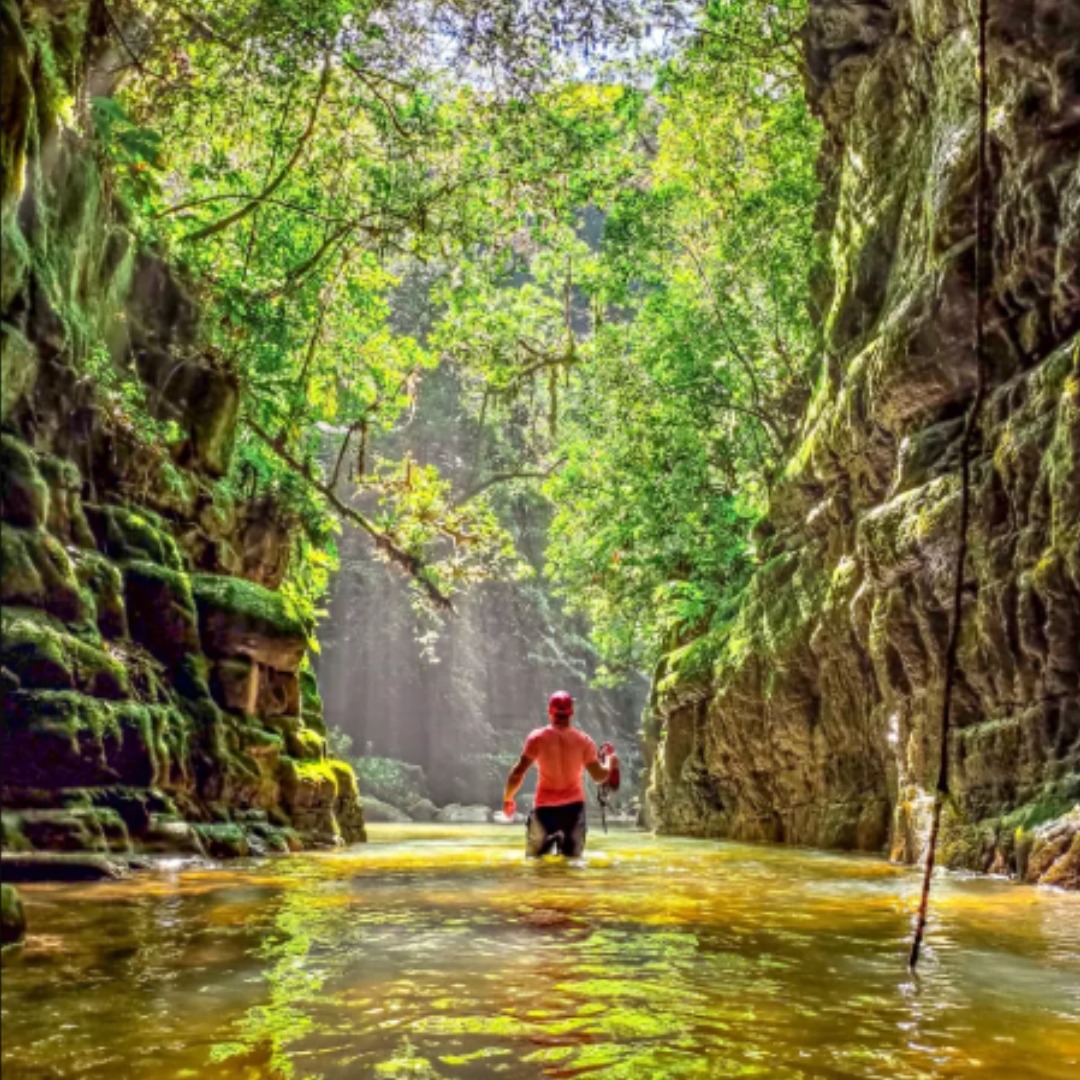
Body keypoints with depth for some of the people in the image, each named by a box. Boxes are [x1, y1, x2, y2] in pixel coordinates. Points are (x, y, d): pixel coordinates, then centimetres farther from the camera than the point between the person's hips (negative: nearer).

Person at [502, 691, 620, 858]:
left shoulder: (537, 738, -7)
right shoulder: (583, 740, -4)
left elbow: (518, 772, -9)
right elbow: (599, 776, -1)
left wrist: (507, 799, 4)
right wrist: (610, 762, 19)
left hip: (545, 806, -1)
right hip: (573, 805, 1)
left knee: (534, 855, 14)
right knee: (572, 855, 18)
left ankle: (549, 843, -17)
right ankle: (565, 845, -16)